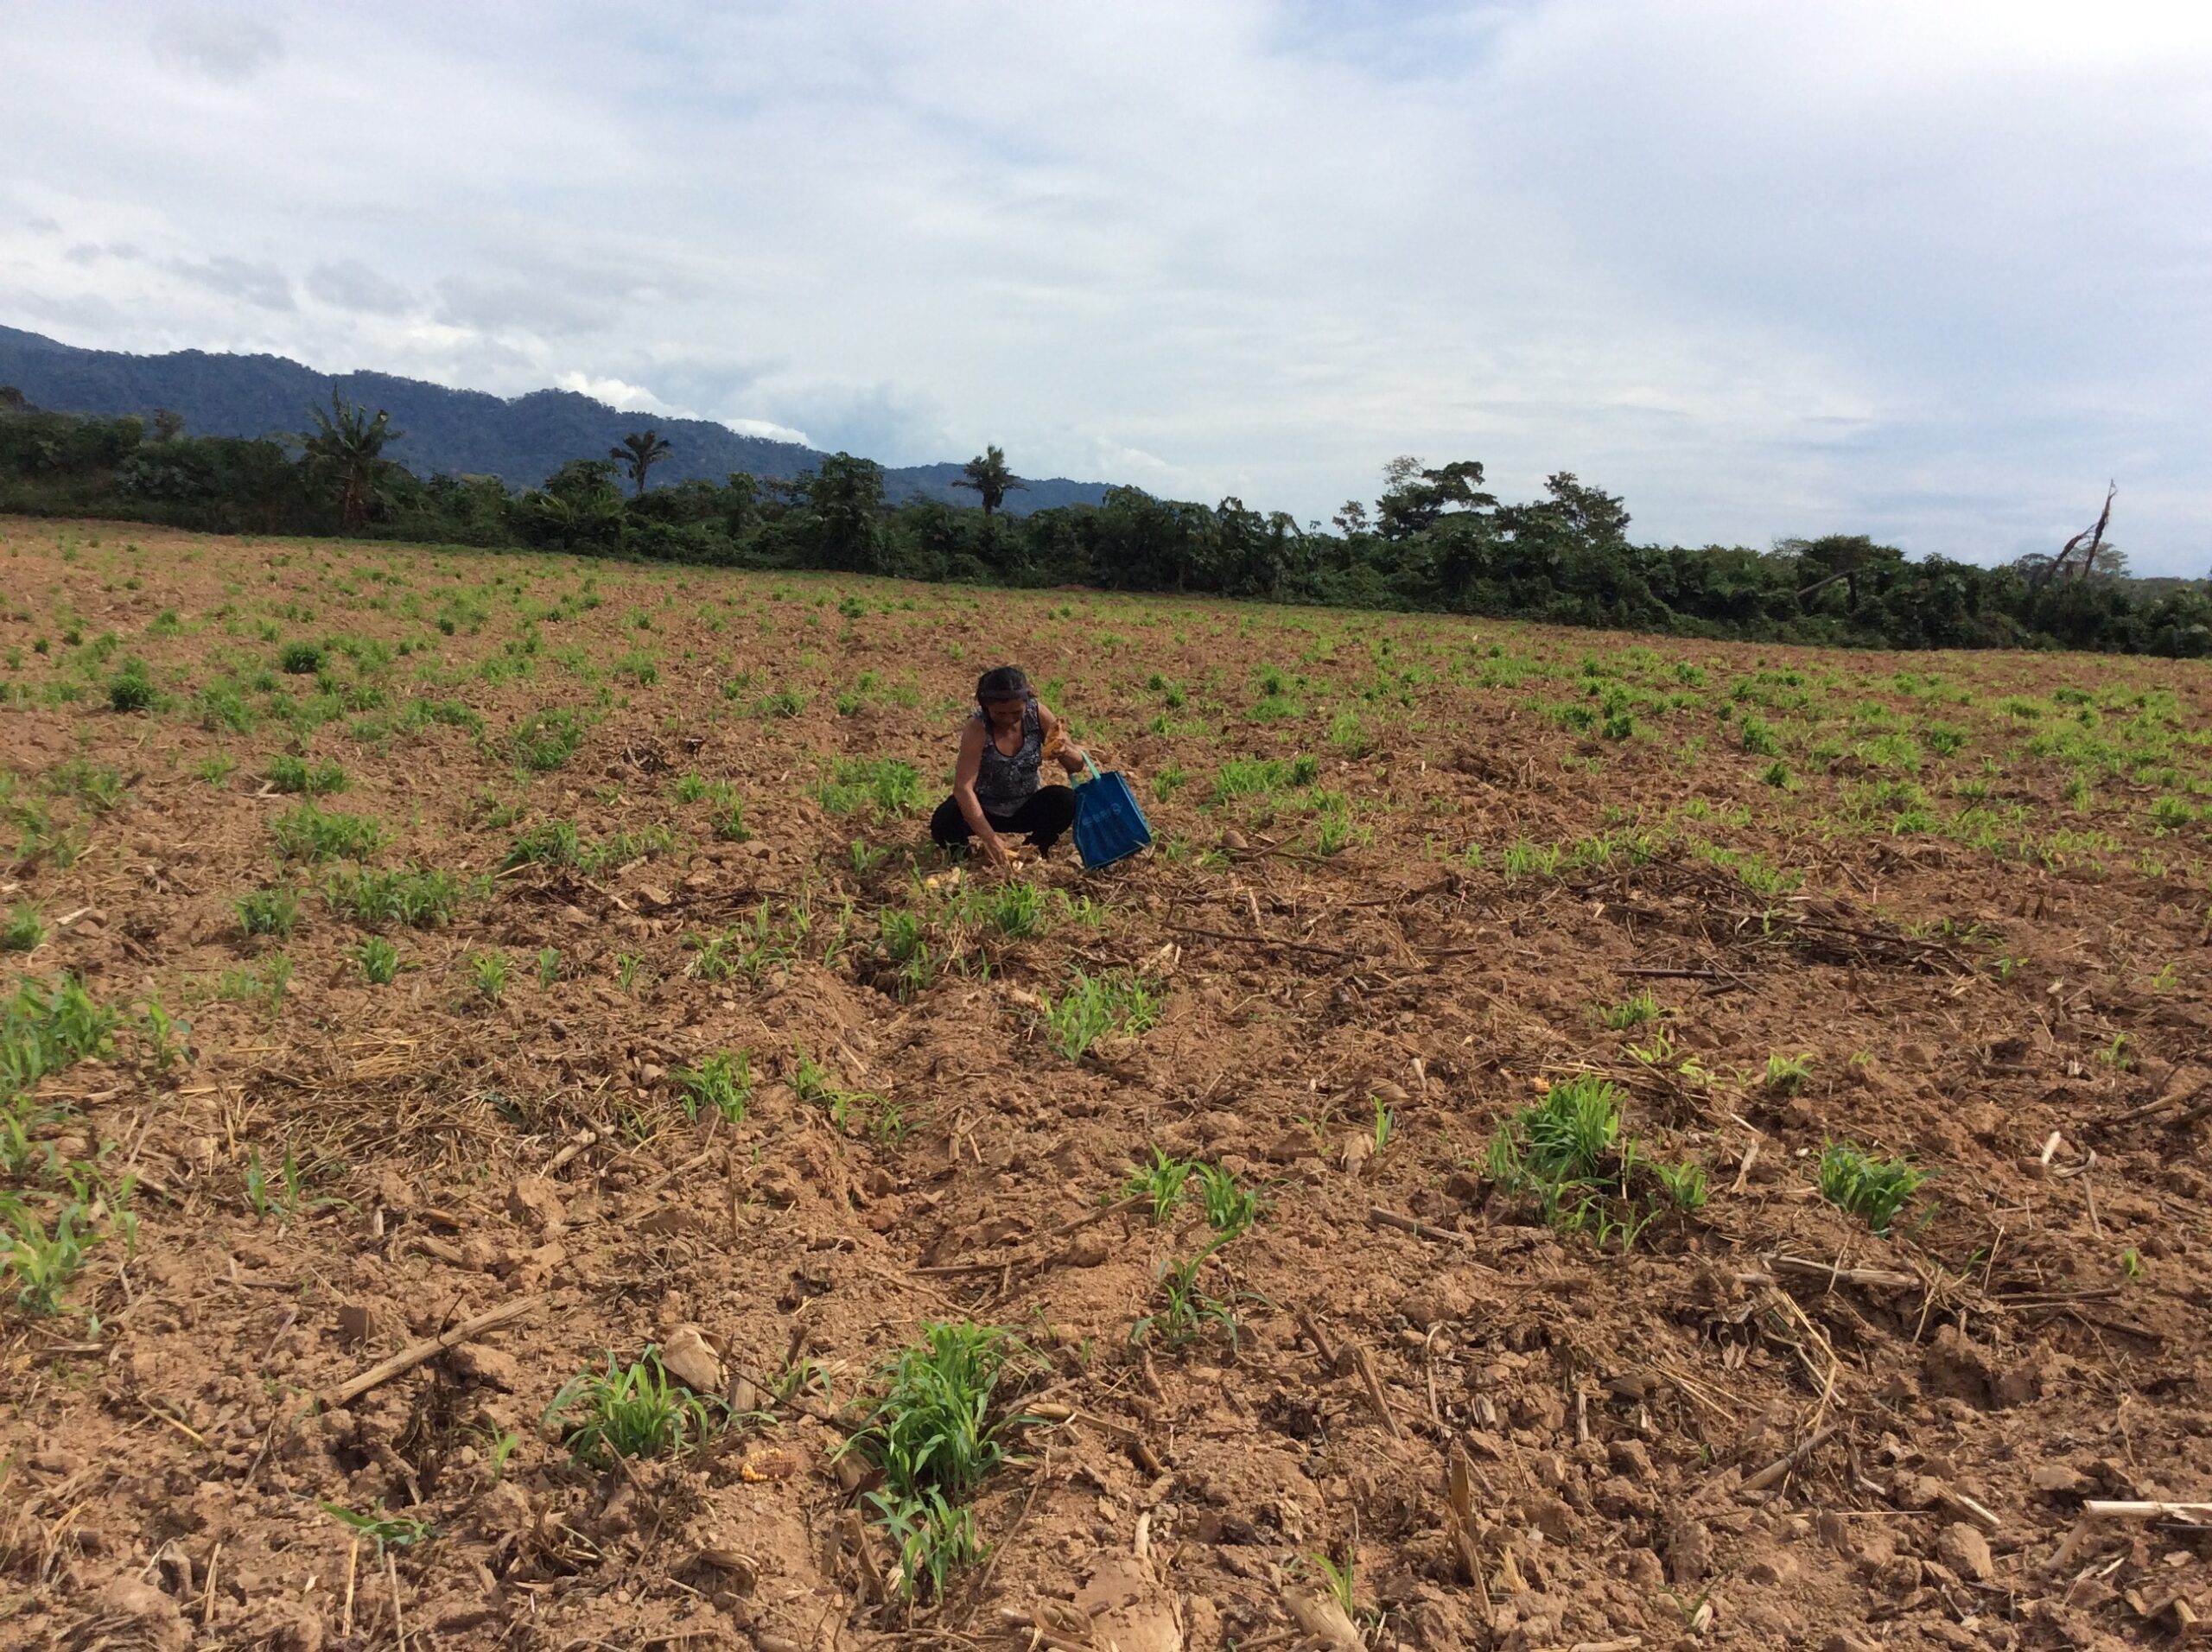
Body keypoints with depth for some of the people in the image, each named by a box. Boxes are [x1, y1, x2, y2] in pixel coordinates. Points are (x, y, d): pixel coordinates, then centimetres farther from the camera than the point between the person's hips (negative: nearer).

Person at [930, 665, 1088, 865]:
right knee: (944, 824, -31)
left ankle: (1040, 844, 6)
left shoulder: (1037, 714, -17)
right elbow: (963, 787, -33)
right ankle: (960, 849, 6)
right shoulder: (977, 728, -27)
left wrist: (1065, 752, -36)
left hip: (1027, 807, 3)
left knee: (1068, 801, -27)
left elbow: (1077, 764, -11)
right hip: (985, 809, -2)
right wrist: (989, 838, -40)